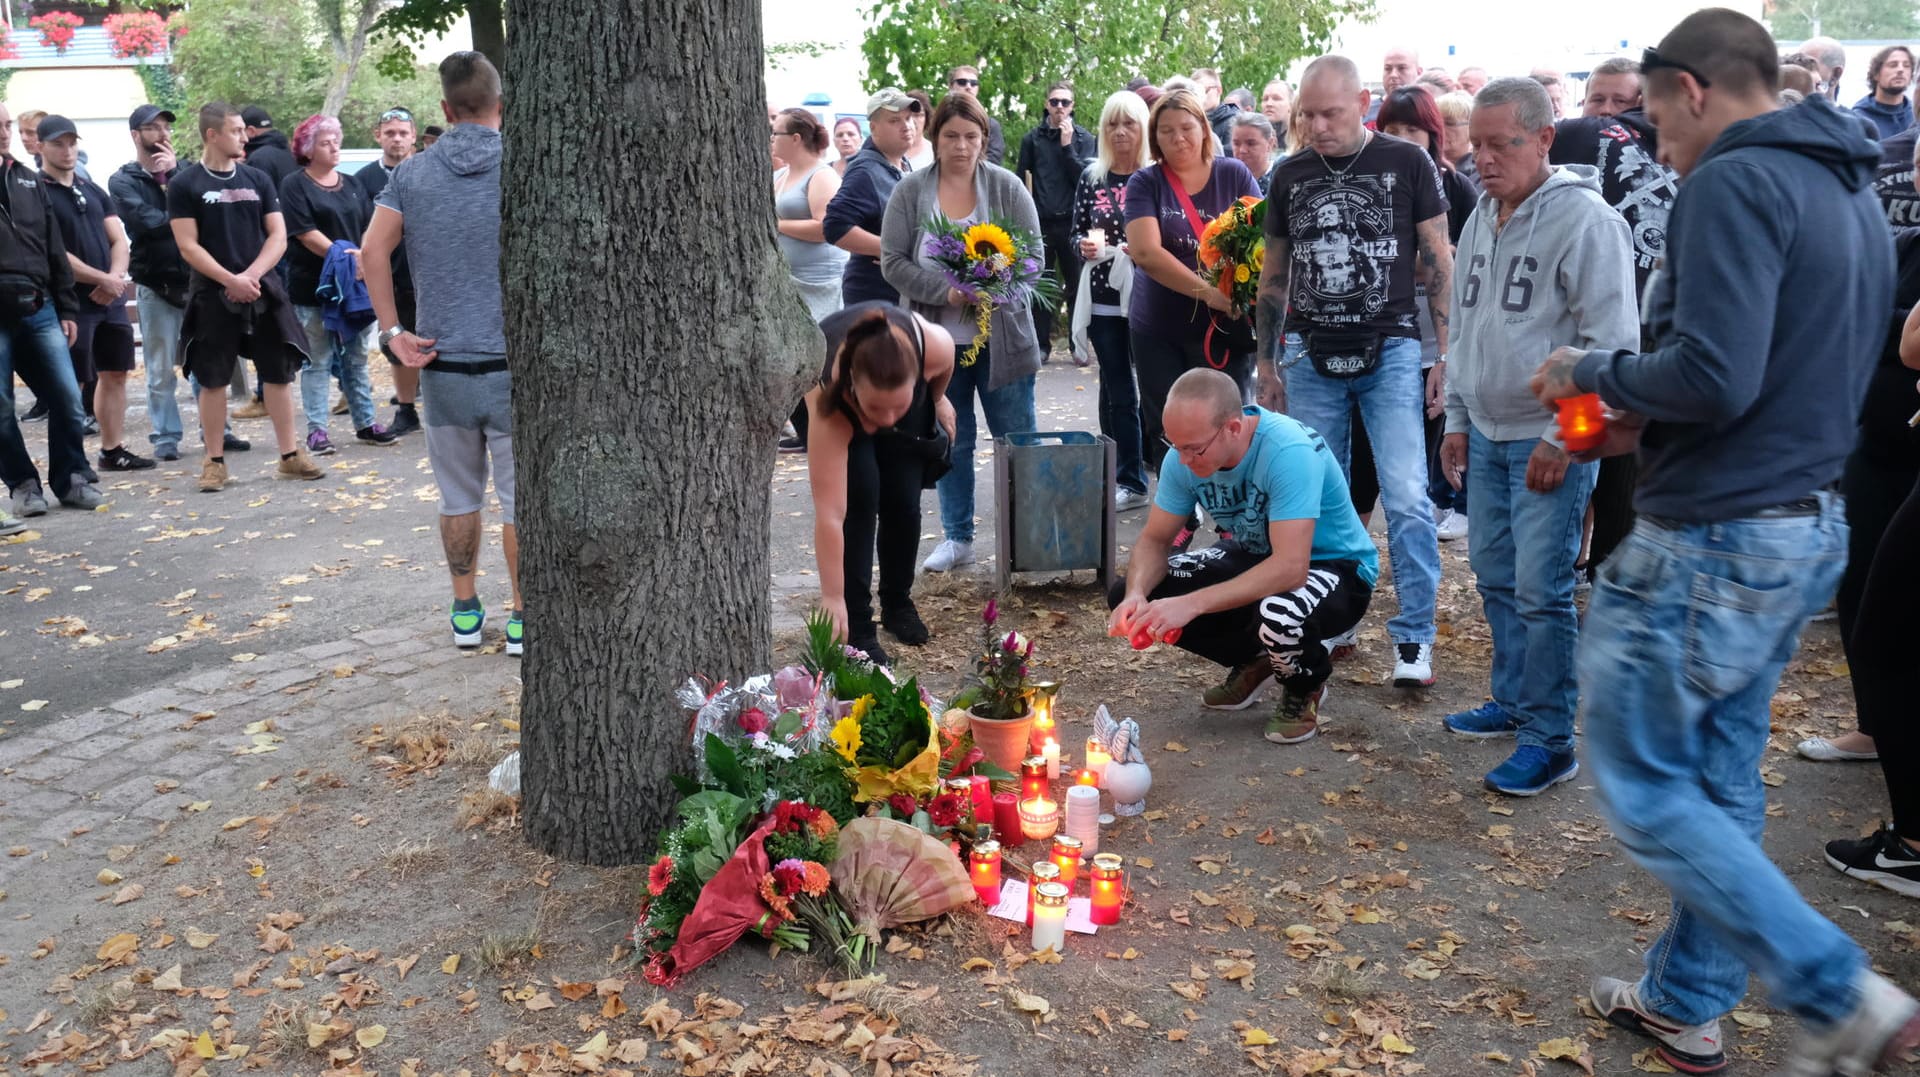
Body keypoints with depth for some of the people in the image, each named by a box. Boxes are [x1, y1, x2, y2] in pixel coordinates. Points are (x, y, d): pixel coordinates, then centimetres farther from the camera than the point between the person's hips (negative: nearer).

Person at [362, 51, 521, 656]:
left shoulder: (412, 174, 5)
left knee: (459, 497, 14)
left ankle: (465, 611, 23)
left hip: (442, 363, 3)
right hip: (513, 362, -3)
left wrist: (393, 330, -2)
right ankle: (522, 618, 10)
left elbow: (372, 252, -5)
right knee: (520, 498, 5)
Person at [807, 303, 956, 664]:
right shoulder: (829, 400, -45)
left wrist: (938, 399, 5)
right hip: (839, 408, -2)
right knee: (860, 495, -19)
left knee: (903, 498, -5)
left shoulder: (934, 346, -41)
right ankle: (857, 626, -9)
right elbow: (830, 514, -44)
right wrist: (832, 598, -45)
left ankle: (898, 603, 19)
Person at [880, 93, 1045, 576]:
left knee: (1018, 441, 3)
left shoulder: (1008, 187, -1)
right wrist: (945, 290, -17)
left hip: (1001, 336, -1)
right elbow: (892, 261, -3)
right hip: (938, 339, 1)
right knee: (951, 443, 10)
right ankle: (957, 537, 22)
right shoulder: (910, 192, 1)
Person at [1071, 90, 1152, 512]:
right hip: (1105, 299, 4)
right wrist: (1084, 245, -7)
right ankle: (1126, 480, 17)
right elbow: (1077, 232, 14)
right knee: (1116, 392, 8)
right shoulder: (1091, 178, 8)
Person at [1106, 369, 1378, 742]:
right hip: (1255, 557, 7)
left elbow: (1291, 568, -40)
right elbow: (1155, 540, -5)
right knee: (1126, 593, -10)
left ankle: (1306, 687, -3)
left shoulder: (1289, 451, -34)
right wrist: (1136, 595, -28)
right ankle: (1253, 660, 12)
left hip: (1334, 567, -6)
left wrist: (1191, 604, -44)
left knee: (1278, 616, -42)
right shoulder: (1186, 455, -14)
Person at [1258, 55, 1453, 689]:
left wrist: (1447, 354, -4)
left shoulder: (1407, 164, 0)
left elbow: (1440, 263, 1)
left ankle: (1413, 637, 0)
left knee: (1407, 497, -10)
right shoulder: (1290, 177, 9)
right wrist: (1266, 361, 13)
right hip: (1311, 356, 3)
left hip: (1389, 351, -3)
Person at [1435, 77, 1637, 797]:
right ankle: (1514, 701, 31)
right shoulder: (1482, 218, 11)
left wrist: (1563, 438, -17)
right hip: (1488, 436, 8)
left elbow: (1613, 344, -16)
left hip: (1551, 441, -7)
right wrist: (1457, 420, 16)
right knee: (1496, 579, 15)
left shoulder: (1585, 218, -14)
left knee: (1542, 591, -6)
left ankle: (1550, 742, 5)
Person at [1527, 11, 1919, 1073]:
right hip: (1806, 526, 10)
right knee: (1720, 781, 17)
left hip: (1714, 539, -10)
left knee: (1641, 784, 3)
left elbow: (1712, 375, -27)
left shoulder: (1734, 182, -16)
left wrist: (1597, 372, -9)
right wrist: (1647, 425, 16)